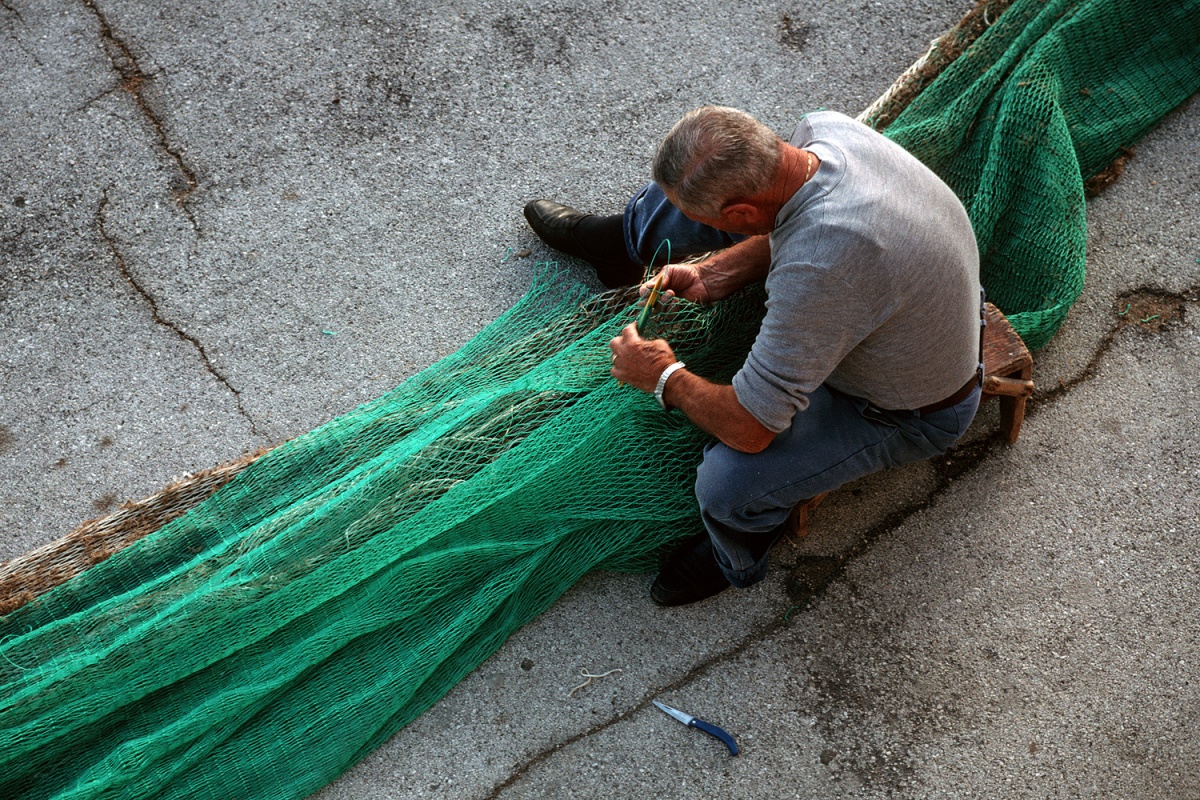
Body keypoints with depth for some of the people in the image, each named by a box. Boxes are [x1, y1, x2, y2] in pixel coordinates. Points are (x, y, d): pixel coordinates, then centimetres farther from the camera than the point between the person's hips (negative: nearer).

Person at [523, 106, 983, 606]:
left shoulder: (819, 266, -46)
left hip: (907, 412, -8)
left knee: (727, 484, -28)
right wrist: (707, 277, -7)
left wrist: (665, 377, -18)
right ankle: (618, 243, 40)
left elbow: (748, 428, -36)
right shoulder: (824, 128, -21)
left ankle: (734, 558, 10)